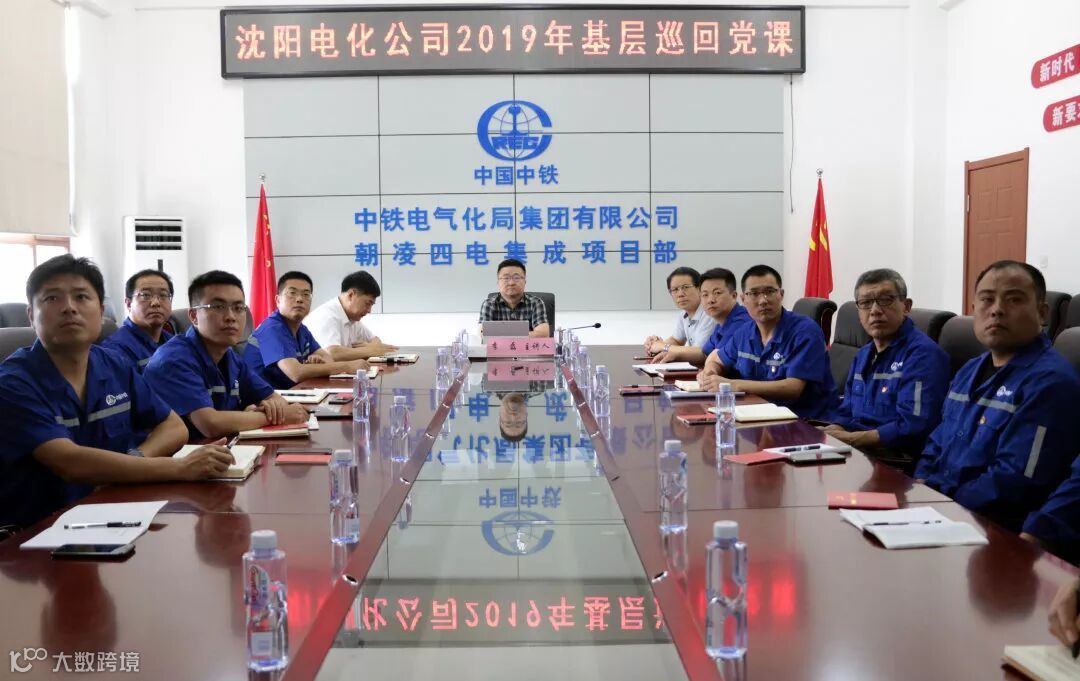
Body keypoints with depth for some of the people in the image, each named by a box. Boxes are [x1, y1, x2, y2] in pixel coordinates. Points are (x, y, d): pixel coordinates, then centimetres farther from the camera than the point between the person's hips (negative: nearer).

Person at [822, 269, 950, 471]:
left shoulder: (923, 354, -12)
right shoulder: (863, 355, 18)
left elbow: (912, 428, -22)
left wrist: (850, 438, -16)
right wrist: (831, 434, -3)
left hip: (897, 462, -8)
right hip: (856, 451, 8)